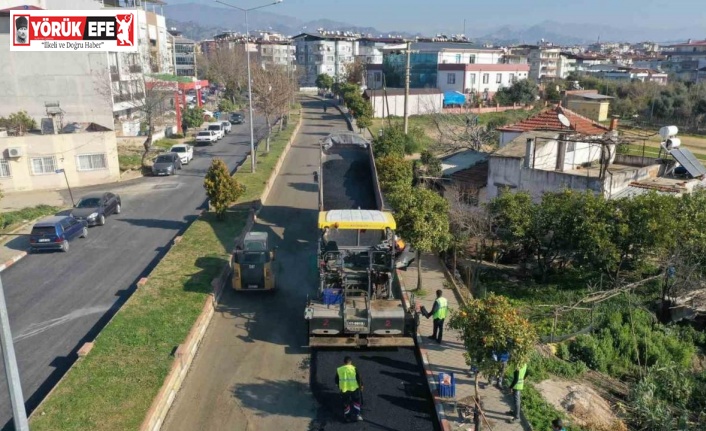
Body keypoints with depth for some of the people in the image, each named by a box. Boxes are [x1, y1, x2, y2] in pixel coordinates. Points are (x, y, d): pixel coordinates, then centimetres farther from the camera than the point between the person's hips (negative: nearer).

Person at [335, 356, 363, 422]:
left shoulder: (339, 370, 0)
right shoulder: (354, 368, -8)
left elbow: (337, 380, 9)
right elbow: (358, 378, -4)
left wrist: (339, 386, 26)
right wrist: (361, 385, 11)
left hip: (344, 389, 2)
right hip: (354, 388, -2)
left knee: (345, 404, 14)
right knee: (356, 401, 17)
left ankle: (347, 417, 19)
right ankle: (357, 415, 10)